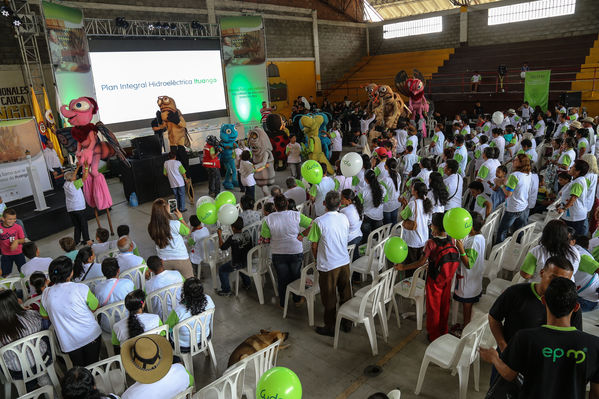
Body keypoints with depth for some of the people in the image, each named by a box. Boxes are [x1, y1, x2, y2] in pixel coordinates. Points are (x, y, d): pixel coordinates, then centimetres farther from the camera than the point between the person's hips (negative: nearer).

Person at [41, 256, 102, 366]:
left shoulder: (46, 294, -7)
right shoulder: (82, 289, -19)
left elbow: (44, 316, 9)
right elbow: (95, 308, -5)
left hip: (69, 343, 3)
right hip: (91, 336, -3)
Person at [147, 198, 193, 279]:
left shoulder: (151, 227, -15)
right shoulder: (175, 224, -27)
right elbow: (187, 231, -6)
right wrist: (181, 218, 6)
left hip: (163, 260, 4)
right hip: (180, 259, -4)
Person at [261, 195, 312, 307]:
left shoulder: (268, 219, -13)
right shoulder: (296, 215, -13)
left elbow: (264, 237, -6)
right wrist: (302, 234, -6)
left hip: (278, 254, 0)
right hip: (296, 252, 0)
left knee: (282, 278, 18)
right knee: (296, 276, 22)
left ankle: (283, 303, 32)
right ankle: (297, 299, 38)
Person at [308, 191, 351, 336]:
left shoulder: (318, 222, -18)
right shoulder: (344, 218, -2)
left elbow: (314, 245, -11)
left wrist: (317, 260, 8)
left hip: (328, 266, -5)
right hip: (344, 263, 5)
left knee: (329, 298, 10)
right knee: (345, 294, 19)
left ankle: (330, 328, 24)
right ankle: (347, 323, 33)